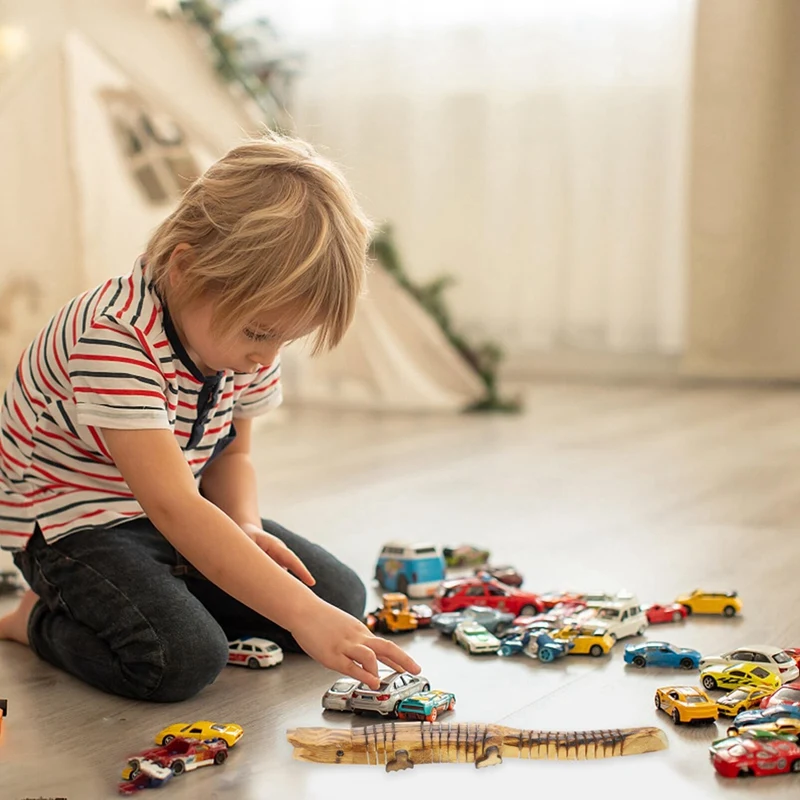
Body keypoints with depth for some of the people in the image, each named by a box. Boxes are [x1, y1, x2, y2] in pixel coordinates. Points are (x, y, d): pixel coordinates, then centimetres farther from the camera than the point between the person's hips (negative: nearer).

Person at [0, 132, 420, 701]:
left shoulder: (250, 327, -7)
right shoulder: (113, 336, -33)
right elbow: (172, 506, -40)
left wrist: (245, 531, -15)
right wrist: (303, 616, -45)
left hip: (183, 516, 8)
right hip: (74, 521, -7)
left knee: (342, 596, -1)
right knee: (182, 659, -30)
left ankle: (158, 595, 12)